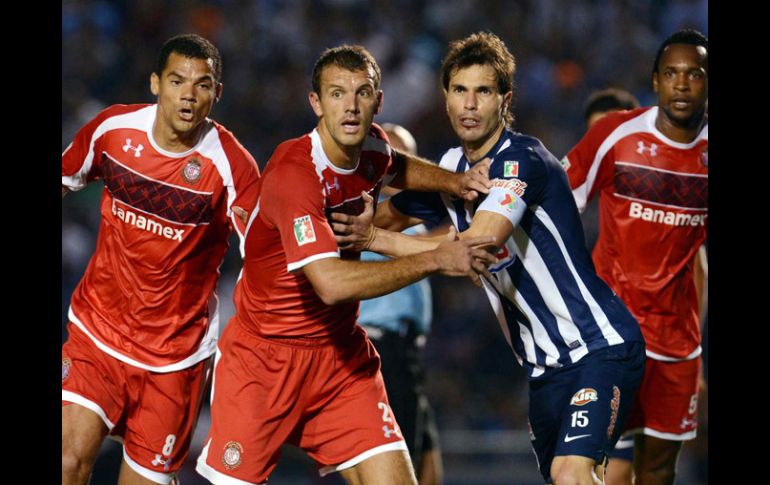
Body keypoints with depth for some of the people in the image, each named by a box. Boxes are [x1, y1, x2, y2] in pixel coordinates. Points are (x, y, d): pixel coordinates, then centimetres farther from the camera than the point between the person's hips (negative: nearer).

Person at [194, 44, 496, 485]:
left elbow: (396, 168, 27)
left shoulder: (371, 146, -2)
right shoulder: (294, 172, -26)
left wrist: (453, 181, 6)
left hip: (341, 355, 6)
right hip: (264, 354, -6)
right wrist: (437, 260, -32)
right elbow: (331, 282, -37)